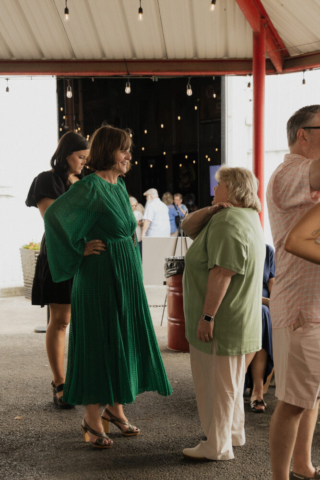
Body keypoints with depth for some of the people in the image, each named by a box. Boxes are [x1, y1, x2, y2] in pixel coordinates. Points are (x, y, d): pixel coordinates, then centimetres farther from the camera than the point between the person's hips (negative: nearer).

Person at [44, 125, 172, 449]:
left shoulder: (119, 186, 11)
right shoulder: (90, 186, -15)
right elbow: (54, 215, -26)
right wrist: (77, 256, -17)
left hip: (126, 277, 8)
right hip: (100, 278, -8)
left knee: (124, 342, 13)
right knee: (98, 343, 1)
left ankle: (115, 408, 28)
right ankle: (92, 419, 15)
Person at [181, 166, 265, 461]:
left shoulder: (227, 222, -20)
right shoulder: (247, 217, 14)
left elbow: (222, 273, -27)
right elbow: (188, 226, 12)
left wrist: (208, 316, -25)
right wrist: (210, 210, -6)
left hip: (222, 320, -10)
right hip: (236, 320, 10)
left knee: (217, 382, 0)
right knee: (230, 379, 21)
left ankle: (217, 447, 11)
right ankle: (234, 434, 35)